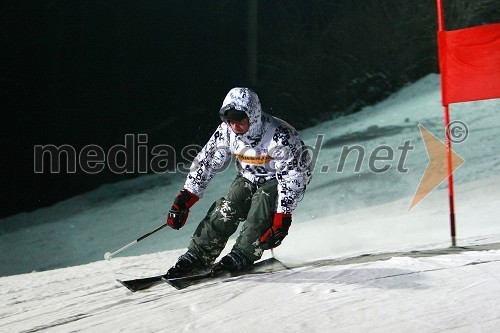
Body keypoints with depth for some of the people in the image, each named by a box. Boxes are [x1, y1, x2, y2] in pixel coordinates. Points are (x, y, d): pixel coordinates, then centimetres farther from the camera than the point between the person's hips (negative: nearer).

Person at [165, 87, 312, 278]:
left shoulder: (279, 136, -32)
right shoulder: (227, 132, -17)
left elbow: (291, 178, -28)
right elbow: (205, 163, -8)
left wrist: (282, 217, -31)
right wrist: (184, 200, -11)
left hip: (278, 180, -4)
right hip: (249, 178, 4)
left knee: (262, 201, -32)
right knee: (226, 209, -19)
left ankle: (241, 257, -25)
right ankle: (196, 257, -14)